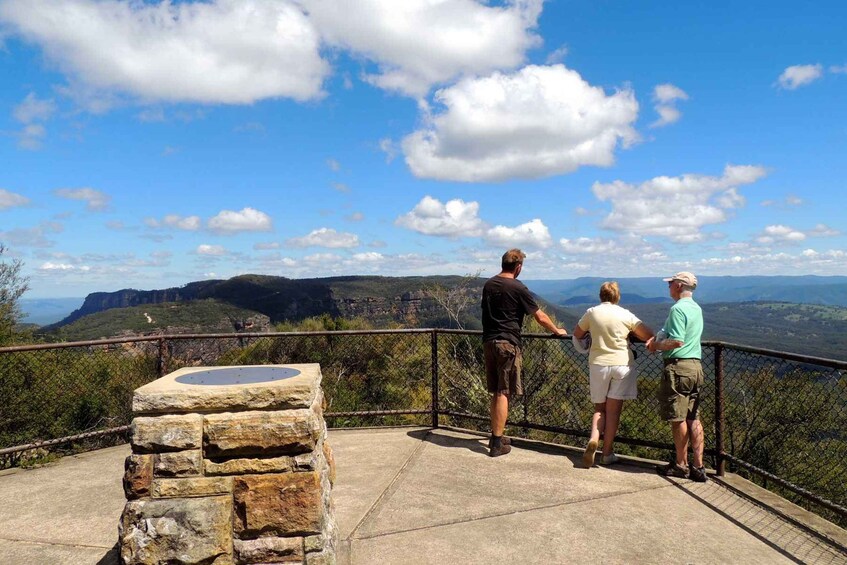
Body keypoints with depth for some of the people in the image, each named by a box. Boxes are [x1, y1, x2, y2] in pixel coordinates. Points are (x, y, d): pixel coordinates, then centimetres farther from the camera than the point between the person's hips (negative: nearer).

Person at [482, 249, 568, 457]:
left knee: (496, 392, 15)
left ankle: (495, 436, 22)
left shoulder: (488, 285, 9)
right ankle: (497, 443, 2)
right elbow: (540, 317, -3)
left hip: (488, 342, 6)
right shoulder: (518, 288, -9)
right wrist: (557, 331, 13)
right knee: (503, 393, -1)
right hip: (507, 343, -6)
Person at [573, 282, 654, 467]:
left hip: (598, 364, 1)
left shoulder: (591, 312, 1)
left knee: (599, 408, 14)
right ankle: (607, 453, 8)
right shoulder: (626, 315, 0)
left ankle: (593, 439, -10)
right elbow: (649, 336, 1)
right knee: (613, 410, 5)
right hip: (622, 364, -1)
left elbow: (577, 334, 12)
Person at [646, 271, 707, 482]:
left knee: (678, 419, 2)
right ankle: (698, 467, 14)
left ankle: (681, 465, 13)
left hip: (678, 367, -9)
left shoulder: (678, 309, -15)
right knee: (693, 419, 11)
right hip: (695, 365, 9)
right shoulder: (696, 308, 15)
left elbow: (677, 341, -22)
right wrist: (658, 338, 8)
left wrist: (656, 345, -6)